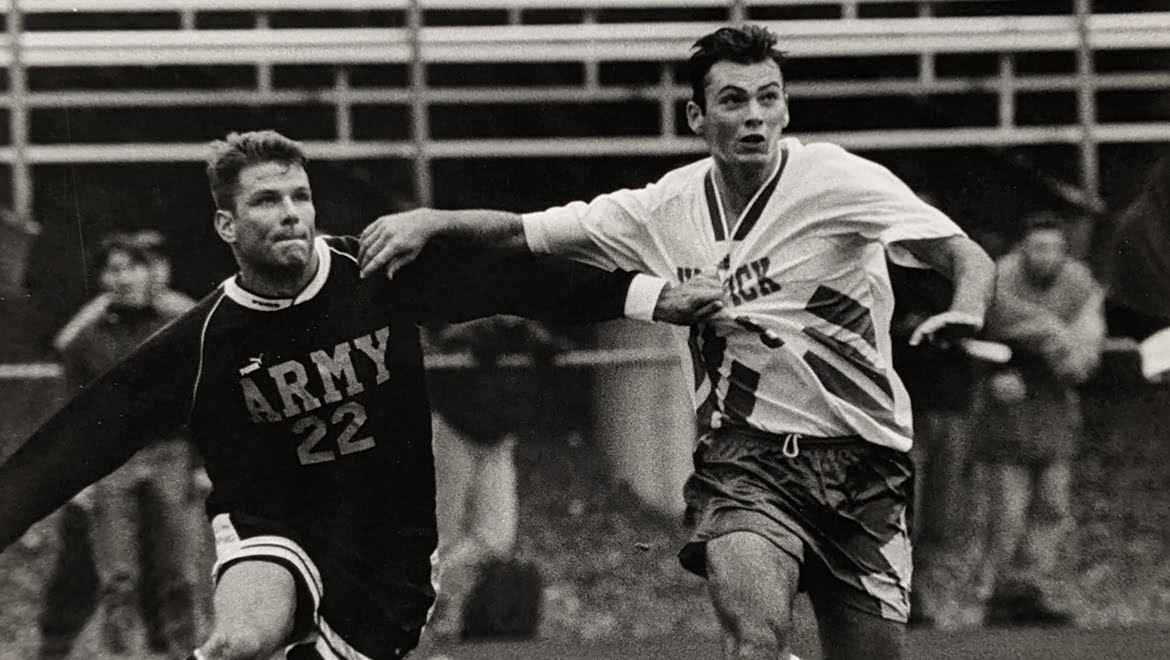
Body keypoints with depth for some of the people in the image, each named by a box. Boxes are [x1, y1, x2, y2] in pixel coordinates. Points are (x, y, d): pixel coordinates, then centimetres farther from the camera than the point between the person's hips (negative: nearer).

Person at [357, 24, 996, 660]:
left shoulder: (838, 181, -8)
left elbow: (968, 258, -15)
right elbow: (526, 231, 9)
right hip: (743, 458, 0)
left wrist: (965, 310, -37)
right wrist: (430, 220, -7)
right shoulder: (664, 208, 2)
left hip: (864, 465, 0)